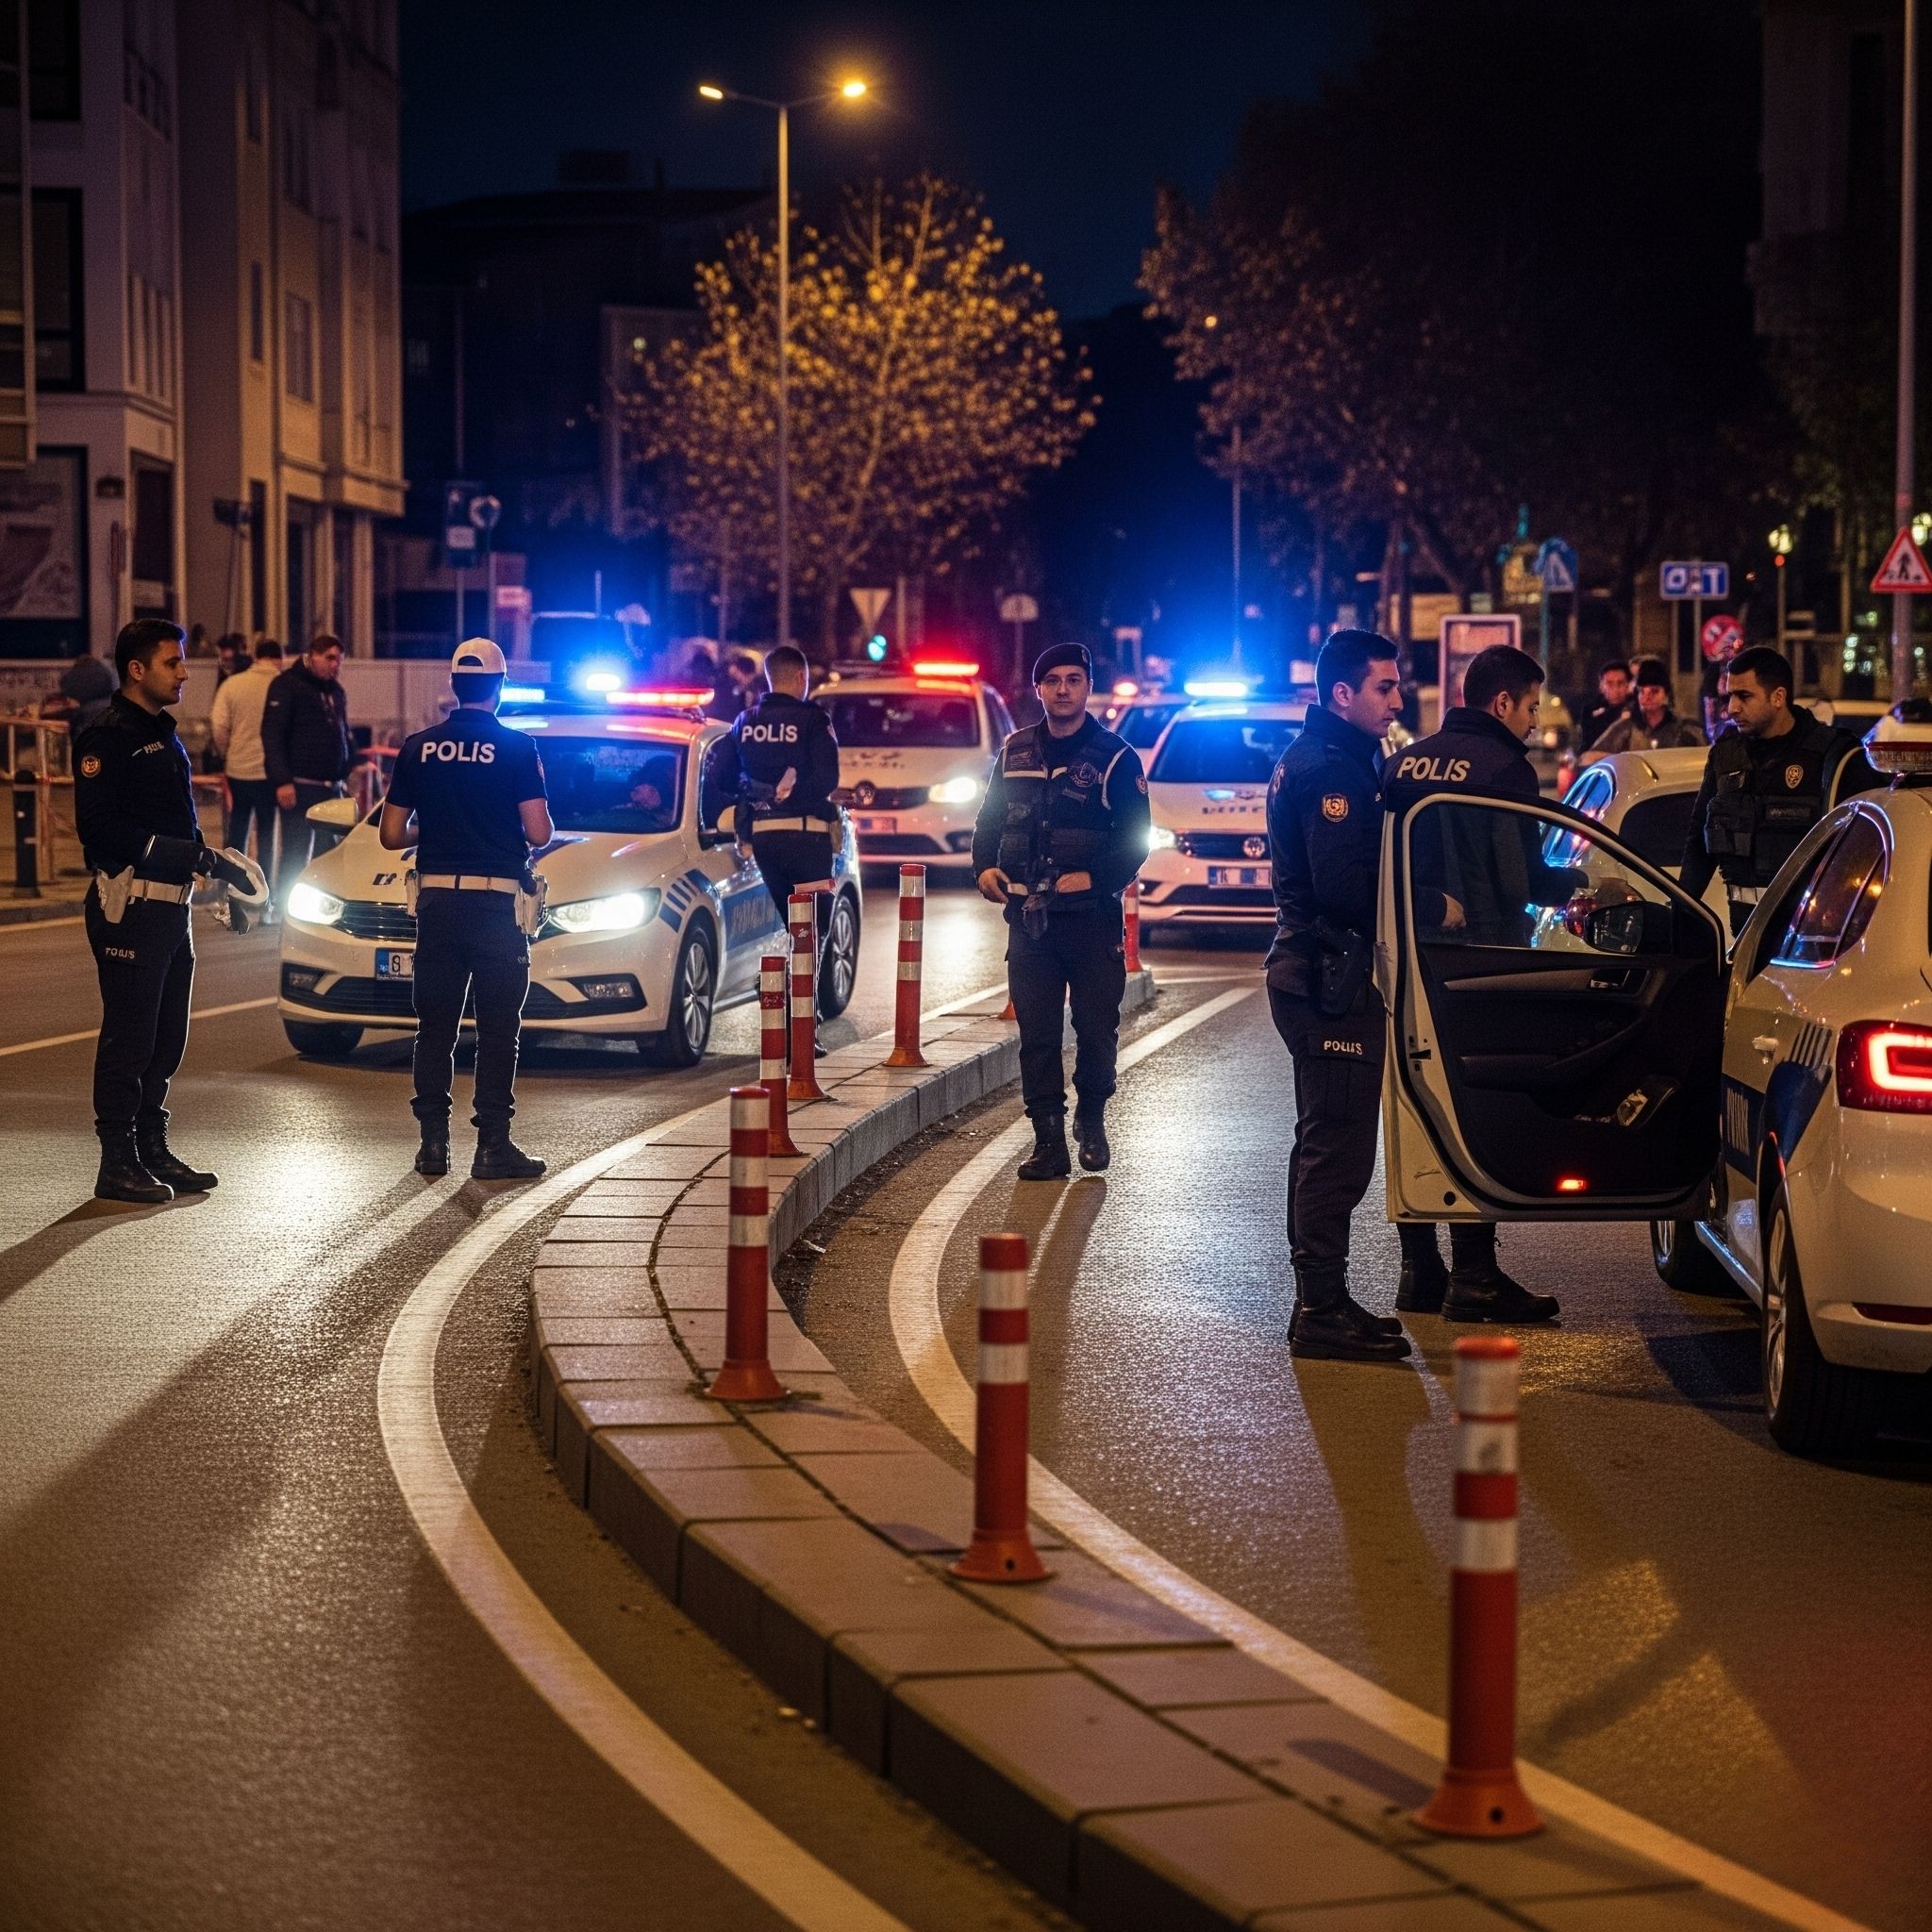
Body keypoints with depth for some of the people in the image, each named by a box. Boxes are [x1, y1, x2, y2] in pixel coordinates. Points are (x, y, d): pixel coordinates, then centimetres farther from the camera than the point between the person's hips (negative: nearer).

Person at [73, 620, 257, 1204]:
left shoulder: (164, 736, 19)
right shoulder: (108, 738, -11)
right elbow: (99, 828, -20)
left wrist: (215, 861, 9)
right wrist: (181, 854, -22)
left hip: (171, 906, 9)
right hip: (129, 907, -9)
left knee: (166, 1036, 13)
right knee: (129, 1036, -6)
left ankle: (153, 1150, 22)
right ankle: (118, 1163, -1)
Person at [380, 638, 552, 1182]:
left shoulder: (418, 748, 4)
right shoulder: (516, 748, -6)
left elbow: (392, 834, 6)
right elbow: (539, 832, -10)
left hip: (436, 898, 3)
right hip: (498, 902, -3)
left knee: (435, 1025, 11)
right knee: (497, 1029, 2)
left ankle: (433, 1142, 9)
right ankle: (493, 1146, 0)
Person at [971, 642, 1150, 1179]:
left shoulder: (1115, 757, -2)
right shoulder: (1016, 751, 11)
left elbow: (1135, 838, -6)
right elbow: (989, 818, 19)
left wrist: (1094, 877, -20)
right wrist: (985, 866, 1)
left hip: (1093, 917, -3)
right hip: (1028, 915, 3)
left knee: (1097, 1029, 4)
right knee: (1036, 1034, 1)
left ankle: (1091, 1119, 28)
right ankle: (1049, 1142, 5)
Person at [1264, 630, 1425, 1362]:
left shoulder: (1313, 760, 18)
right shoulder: (1332, 770, -16)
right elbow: (1346, 888, -25)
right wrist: (1433, 909, -16)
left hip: (1312, 971, 11)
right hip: (1330, 978, -11)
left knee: (1325, 1143, 17)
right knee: (1338, 1145, -8)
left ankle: (1319, 1299, 26)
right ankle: (1322, 1311, -6)